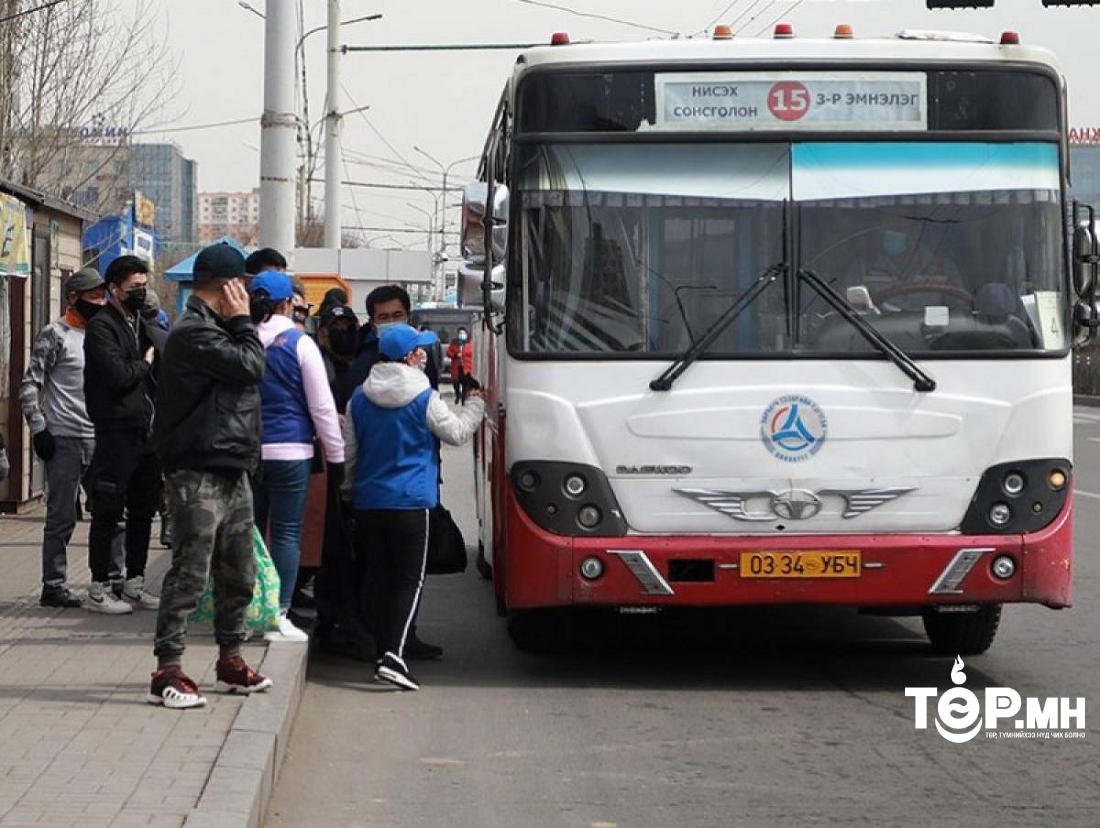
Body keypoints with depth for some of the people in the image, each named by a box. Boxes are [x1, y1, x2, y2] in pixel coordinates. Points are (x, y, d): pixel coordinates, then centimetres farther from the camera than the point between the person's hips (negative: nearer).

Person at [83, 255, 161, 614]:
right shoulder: (101, 326, -10)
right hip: (117, 432, -8)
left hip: (147, 430, 8)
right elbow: (118, 376, -20)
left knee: (143, 510, 13)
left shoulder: (141, 323, 17)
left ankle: (134, 583, 22)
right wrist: (145, 362, -4)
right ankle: (98, 589, 4)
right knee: (108, 512, -2)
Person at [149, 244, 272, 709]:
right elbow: (251, 365, -20)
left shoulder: (216, 329, 19)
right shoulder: (194, 333, -15)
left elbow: (246, 373, 20)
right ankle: (168, 673, -5)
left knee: (238, 574, 16)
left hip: (232, 473, 10)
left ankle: (230, 662, 27)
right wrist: (242, 321, -9)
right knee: (189, 574, -8)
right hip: (199, 474, -10)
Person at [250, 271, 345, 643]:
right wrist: (335, 455, 3)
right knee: (287, 533, 0)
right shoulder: (300, 344, -6)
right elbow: (322, 406, -4)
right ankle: (278, 617, -3)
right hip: (290, 450, -4)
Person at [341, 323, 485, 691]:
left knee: (379, 578, 14)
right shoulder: (425, 398, -9)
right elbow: (456, 433, 3)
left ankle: (385, 651, 19)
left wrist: (349, 488, 27)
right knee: (410, 580, -4)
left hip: (368, 500, 5)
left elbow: (348, 449, 12)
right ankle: (394, 654, -20)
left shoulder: (359, 398, 5)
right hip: (411, 501, -5)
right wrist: (476, 405, 19)